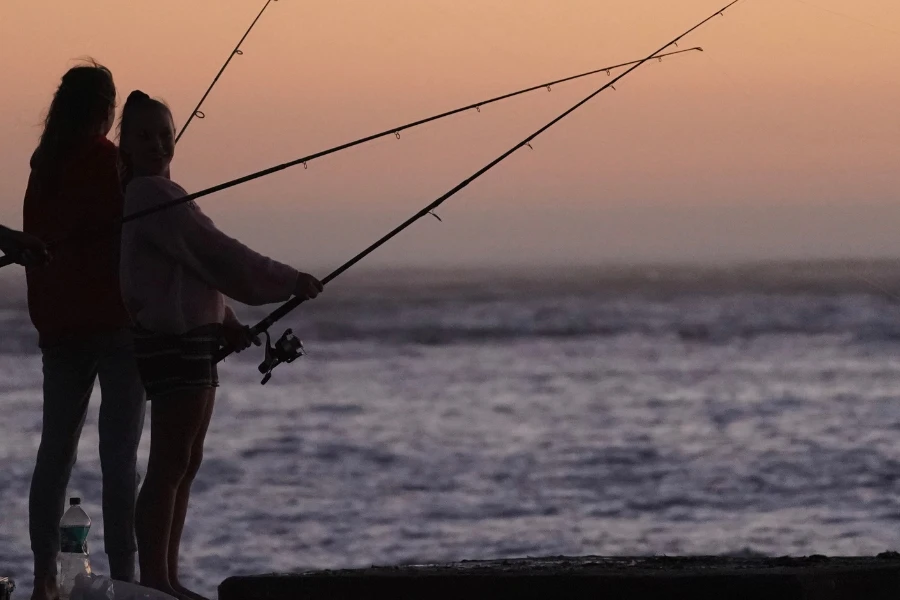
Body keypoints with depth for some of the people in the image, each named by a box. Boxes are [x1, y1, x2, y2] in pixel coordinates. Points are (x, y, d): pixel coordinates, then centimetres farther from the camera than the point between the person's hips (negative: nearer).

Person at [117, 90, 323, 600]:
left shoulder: (150, 195, 17)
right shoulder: (154, 196, -15)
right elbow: (214, 252, -19)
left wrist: (225, 323, 10)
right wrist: (290, 282, -14)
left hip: (190, 337, 11)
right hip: (173, 341, -11)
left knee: (186, 462, 13)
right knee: (170, 465, -10)